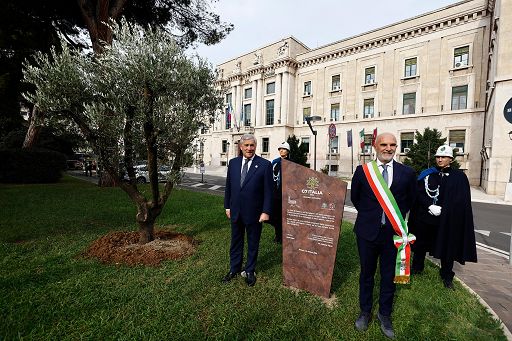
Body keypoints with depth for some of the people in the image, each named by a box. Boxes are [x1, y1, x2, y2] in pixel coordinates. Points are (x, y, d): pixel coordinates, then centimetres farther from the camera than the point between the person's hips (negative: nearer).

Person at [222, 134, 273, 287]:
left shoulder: (265, 165, -10)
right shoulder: (233, 163, 3)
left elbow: (268, 191, -10)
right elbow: (228, 186, 9)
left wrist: (266, 211, -12)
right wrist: (227, 206, 8)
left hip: (254, 213, -3)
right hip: (235, 211, 4)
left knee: (253, 244, 14)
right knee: (235, 242, 18)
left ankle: (249, 271, 33)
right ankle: (234, 269, 36)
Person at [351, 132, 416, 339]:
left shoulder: (407, 173, -3)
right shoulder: (362, 170, -5)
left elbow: (409, 200, 13)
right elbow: (355, 197, 9)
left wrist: (398, 218, 9)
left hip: (393, 232, 1)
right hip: (367, 231, 0)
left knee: (389, 276, 15)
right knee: (366, 274, 16)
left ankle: (385, 315, 38)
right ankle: (365, 311, 37)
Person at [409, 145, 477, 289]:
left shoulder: (459, 177, 0)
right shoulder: (426, 174, 2)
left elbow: (462, 200, -4)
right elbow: (419, 193, -5)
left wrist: (442, 209, -14)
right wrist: (430, 206, -18)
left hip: (447, 220, -1)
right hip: (424, 217, 1)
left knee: (447, 247, 9)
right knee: (421, 244, 13)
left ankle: (447, 276, 27)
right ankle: (417, 268, 32)